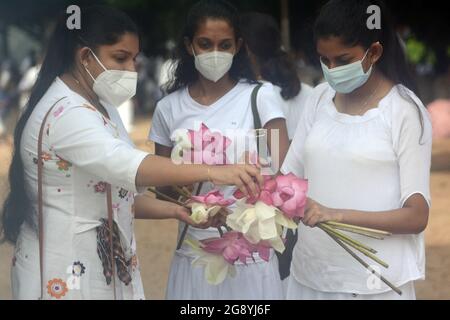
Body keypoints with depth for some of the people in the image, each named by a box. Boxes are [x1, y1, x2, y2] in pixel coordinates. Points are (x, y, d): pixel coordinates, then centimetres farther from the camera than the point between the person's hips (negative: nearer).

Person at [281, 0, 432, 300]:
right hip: (309, 273, 5)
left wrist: (338, 215, -25)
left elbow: (416, 216, -13)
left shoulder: (404, 111, -10)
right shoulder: (320, 99, 6)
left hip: (374, 283, -5)